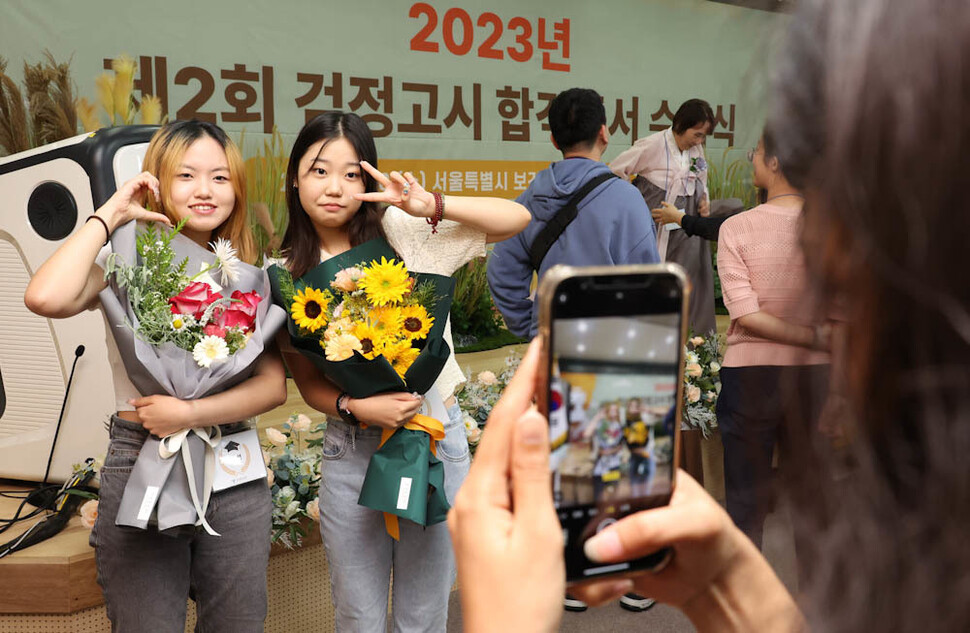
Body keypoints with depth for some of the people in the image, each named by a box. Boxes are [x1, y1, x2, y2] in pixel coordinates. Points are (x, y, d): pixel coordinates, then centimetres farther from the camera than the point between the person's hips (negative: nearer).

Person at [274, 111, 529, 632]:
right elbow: (308, 382, 4)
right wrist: (356, 408, -17)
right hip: (350, 448, 2)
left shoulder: (401, 232, -7)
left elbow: (517, 219, -11)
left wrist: (433, 206, -25)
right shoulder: (286, 275, 0)